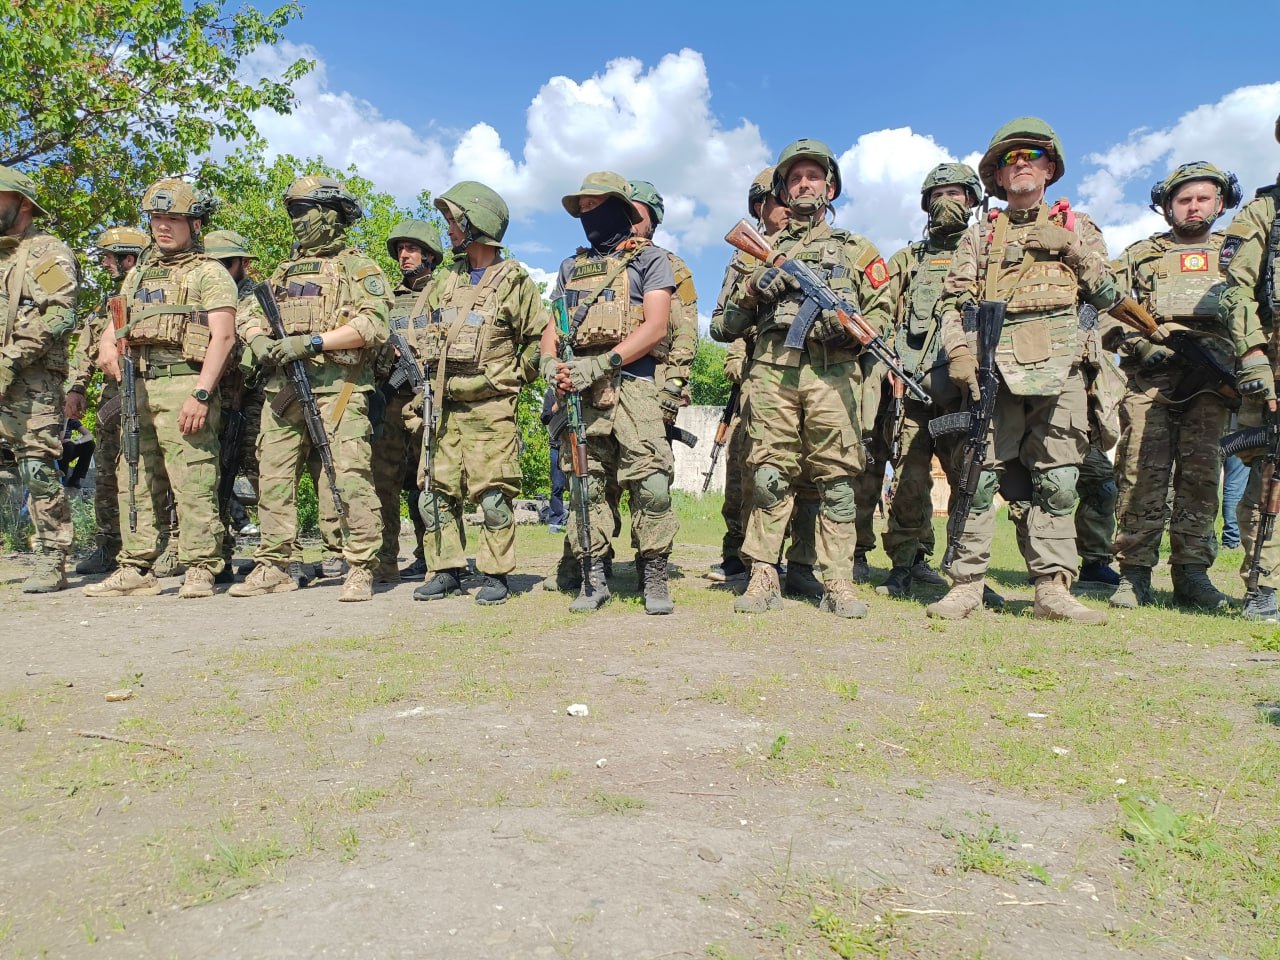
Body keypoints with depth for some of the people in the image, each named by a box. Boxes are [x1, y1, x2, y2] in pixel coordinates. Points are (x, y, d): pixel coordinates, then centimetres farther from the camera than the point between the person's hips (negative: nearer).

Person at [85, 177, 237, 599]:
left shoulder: (209, 273, 2)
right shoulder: (138, 274, 24)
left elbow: (223, 335, -9)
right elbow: (114, 325, 27)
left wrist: (201, 394, -19)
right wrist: (107, 346, 2)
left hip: (184, 384, -7)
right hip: (138, 387, 8)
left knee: (193, 484, -9)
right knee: (136, 483, 9)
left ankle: (200, 571, -4)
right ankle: (135, 570, 16)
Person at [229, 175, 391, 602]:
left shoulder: (359, 268, 4)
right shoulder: (285, 270, 25)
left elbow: (373, 325, -11)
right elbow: (251, 315, 23)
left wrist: (310, 342, -17)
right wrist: (258, 339, -2)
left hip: (337, 385, -7)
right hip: (283, 386, 7)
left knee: (348, 477, -12)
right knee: (274, 475, 6)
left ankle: (360, 570, -6)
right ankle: (274, 567, 15)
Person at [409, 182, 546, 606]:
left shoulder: (514, 281, -1)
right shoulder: (444, 281, 17)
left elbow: (540, 338, -1)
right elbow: (421, 335, 23)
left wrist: (511, 379, -2)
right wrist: (427, 377, 12)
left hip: (490, 409, -6)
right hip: (442, 407, 6)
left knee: (492, 495, -5)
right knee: (434, 494, 5)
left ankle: (495, 575, 4)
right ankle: (446, 571, 15)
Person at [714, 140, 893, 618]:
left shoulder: (855, 248, 22)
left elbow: (882, 310, 14)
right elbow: (730, 324, 20)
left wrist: (849, 326, -7)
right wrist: (753, 287, 1)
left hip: (831, 371, -1)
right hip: (771, 369, 1)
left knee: (836, 478, -4)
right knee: (769, 474, -5)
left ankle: (837, 583, 0)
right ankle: (763, 578, 0)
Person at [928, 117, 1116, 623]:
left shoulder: (1077, 227, 21)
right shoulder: (980, 236, 20)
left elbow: (1108, 295, 16)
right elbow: (954, 301, 10)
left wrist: (1074, 249, 2)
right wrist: (959, 353, -7)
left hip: (1059, 371, 1)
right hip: (993, 370, -1)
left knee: (1056, 482, -1)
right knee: (980, 476, -6)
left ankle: (1053, 589, 3)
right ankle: (966, 584, -1)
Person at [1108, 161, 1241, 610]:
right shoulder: (1140, 255, 18)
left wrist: (1228, 352, -3)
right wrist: (1142, 344, -9)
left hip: (1211, 380, 2)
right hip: (1150, 376, -2)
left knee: (1201, 474, -1)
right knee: (1143, 473, -9)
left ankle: (1191, 573, 5)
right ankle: (1134, 574, -5)